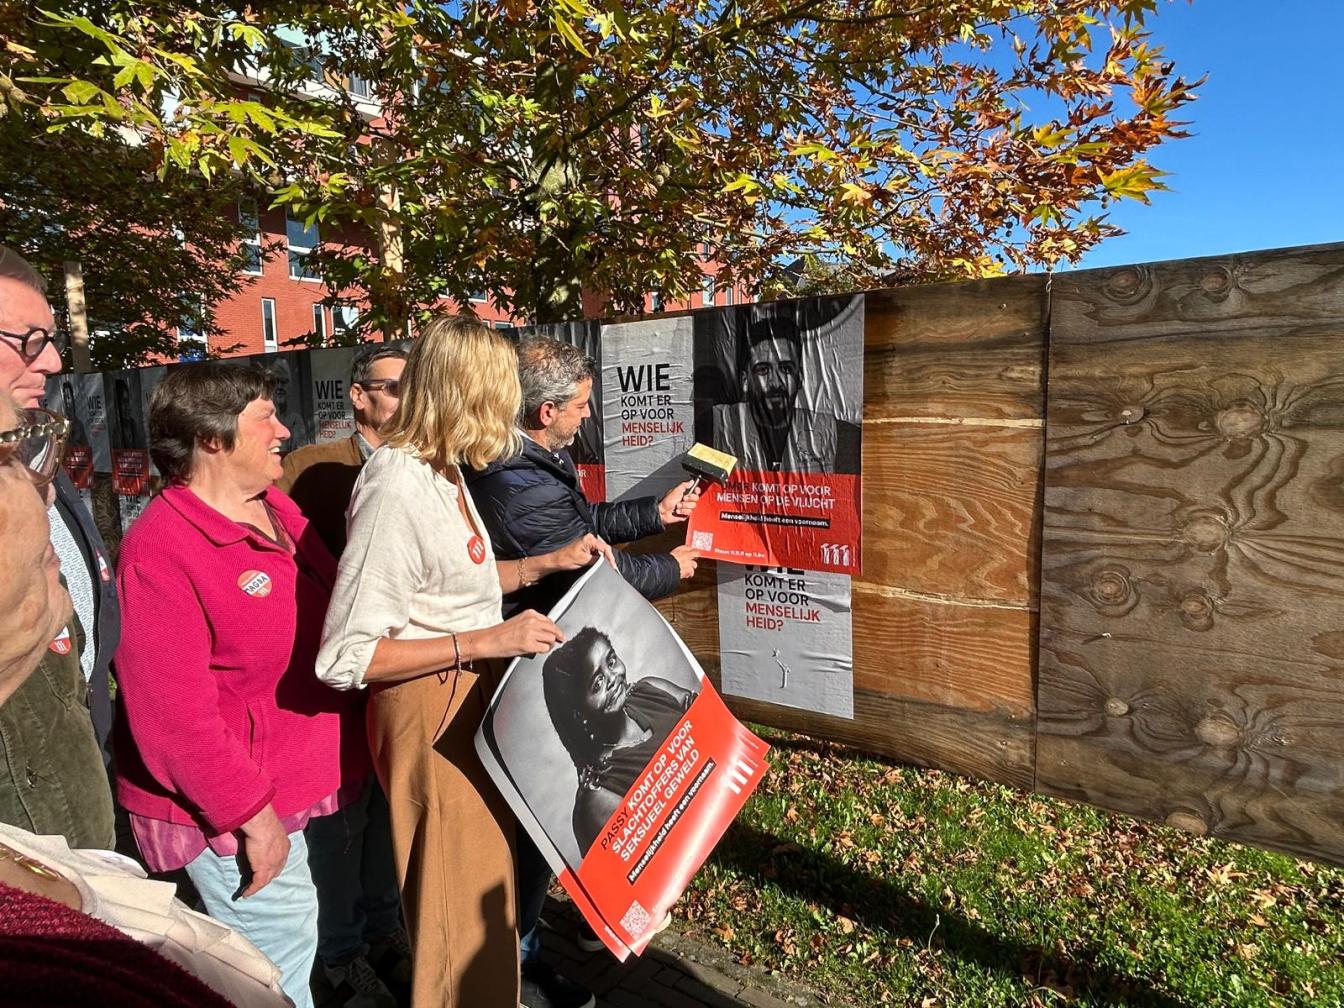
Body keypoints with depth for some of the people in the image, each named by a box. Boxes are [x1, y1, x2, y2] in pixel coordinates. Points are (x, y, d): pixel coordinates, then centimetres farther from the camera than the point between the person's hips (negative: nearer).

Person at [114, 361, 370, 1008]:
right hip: (236, 810, -8)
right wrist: (253, 816, -17)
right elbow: (174, 715, -23)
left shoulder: (277, 508, 3)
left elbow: (333, 610, 18)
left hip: (303, 779, 8)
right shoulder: (160, 549, -22)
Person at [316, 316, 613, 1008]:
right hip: (433, 714, -9)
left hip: (476, 699, 9)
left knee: (486, 885, 24)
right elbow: (345, 657, -23)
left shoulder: (442, 471, 5)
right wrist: (486, 641, -25)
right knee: (461, 908, 9)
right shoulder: (395, 489, -24)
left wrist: (551, 562, 8)